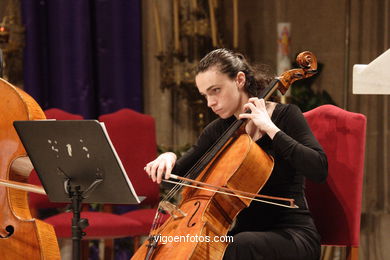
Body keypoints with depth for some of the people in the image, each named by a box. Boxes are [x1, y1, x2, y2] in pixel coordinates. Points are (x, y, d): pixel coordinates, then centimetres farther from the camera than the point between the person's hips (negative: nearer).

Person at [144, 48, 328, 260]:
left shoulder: (285, 115, -6)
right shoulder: (218, 130, 9)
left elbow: (318, 170, -21)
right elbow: (180, 174, 15)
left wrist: (270, 128, -20)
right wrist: (168, 159, -8)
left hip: (292, 234, -5)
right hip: (245, 230, 5)